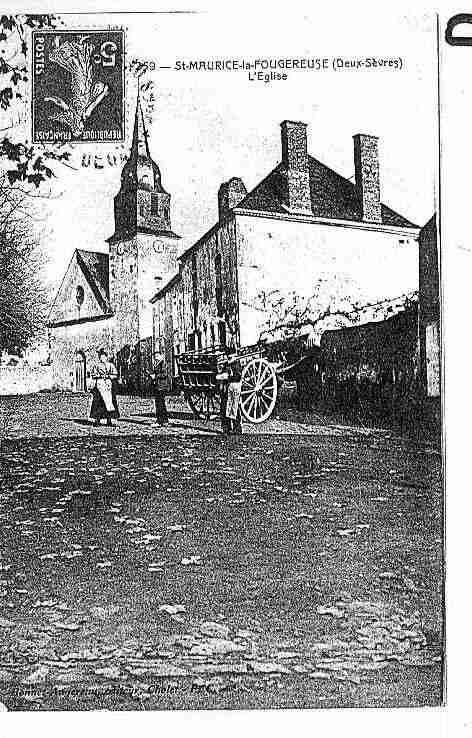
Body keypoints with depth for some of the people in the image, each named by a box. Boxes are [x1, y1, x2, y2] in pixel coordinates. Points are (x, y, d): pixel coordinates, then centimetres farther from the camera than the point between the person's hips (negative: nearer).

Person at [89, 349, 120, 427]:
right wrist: (99, 375, -5)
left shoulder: (110, 365, 7)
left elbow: (115, 375, 2)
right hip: (99, 385, 1)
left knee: (109, 402, -4)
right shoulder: (97, 366, 13)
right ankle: (97, 419, -3)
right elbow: (93, 376, 13)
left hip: (108, 386, -1)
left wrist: (108, 376, -12)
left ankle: (109, 420, 1)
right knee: (98, 403, -6)